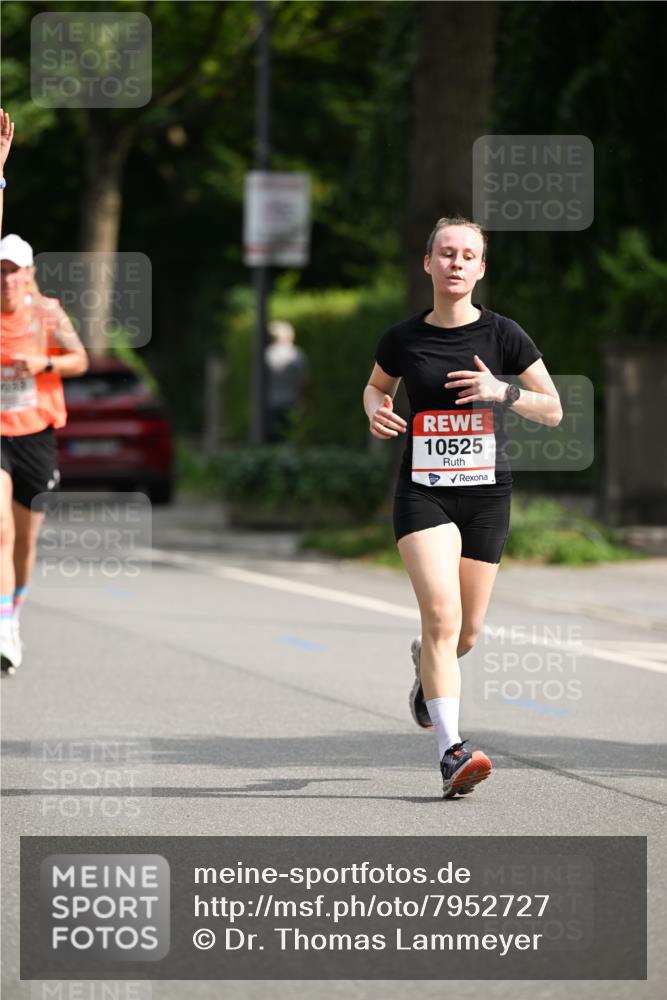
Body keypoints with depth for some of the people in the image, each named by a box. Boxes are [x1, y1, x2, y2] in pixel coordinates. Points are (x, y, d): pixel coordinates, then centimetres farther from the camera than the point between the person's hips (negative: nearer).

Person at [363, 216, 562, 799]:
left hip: (486, 494, 1)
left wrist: (503, 390, -16)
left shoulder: (503, 335, -3)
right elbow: (376, 386, 22)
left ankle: (426, 666, 47)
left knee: (466, 632, 9)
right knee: (441, 615, -20)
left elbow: (553, 411, 2)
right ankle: (452, 751, -23)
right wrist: (376, 412, -2)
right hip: (423, 492, -1)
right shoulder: (402, 340, 0)